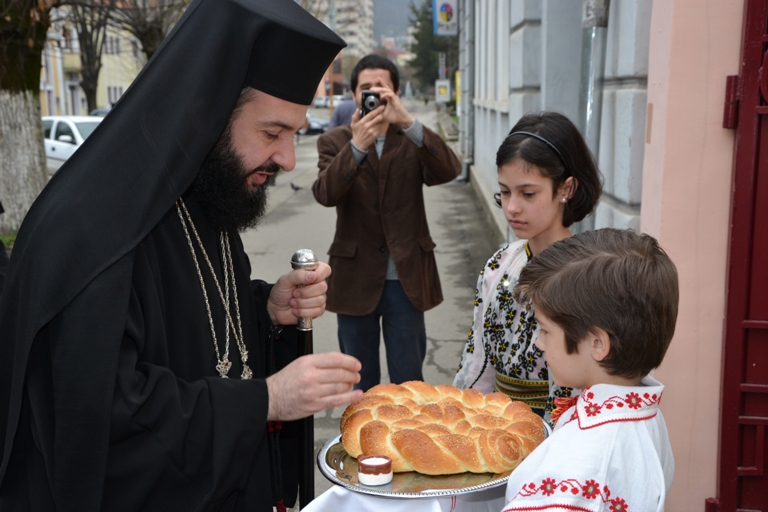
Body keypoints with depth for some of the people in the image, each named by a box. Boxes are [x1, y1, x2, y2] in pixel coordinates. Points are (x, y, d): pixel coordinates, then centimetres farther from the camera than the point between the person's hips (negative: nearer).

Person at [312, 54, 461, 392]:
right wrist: (357, 145, -33)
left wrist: (408, 122, -31)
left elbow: (449, 170, -17)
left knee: (409, 381, 10)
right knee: (360, 384, 15)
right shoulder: (334, 141, 1)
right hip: (356, 278, 0)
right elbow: (325, 194, -17)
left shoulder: (414, 140, 4)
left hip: (407, 278, 0)